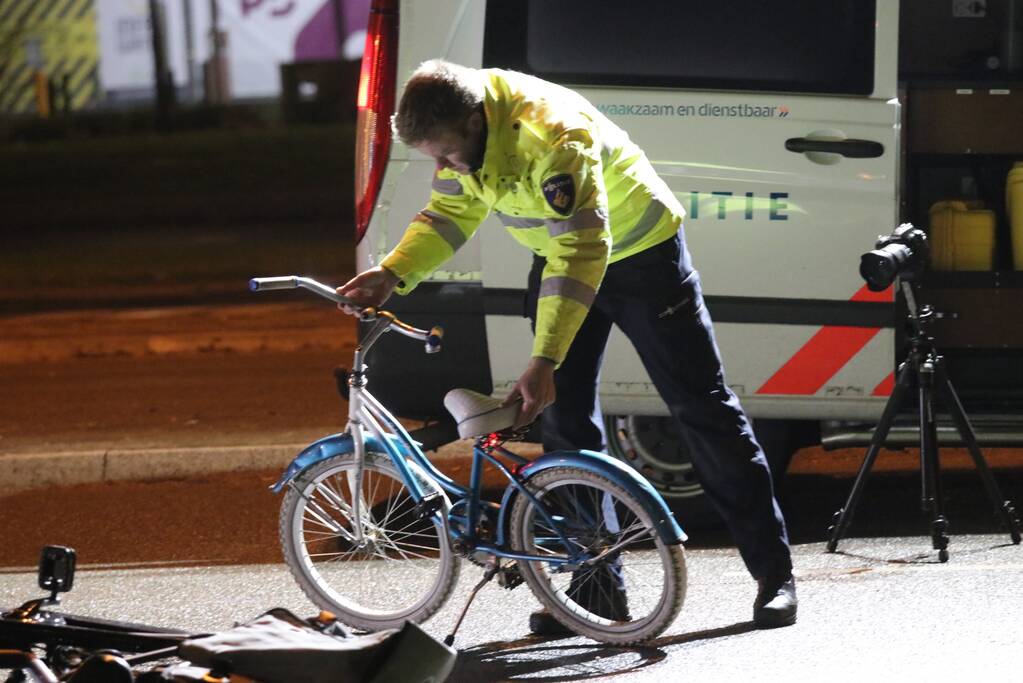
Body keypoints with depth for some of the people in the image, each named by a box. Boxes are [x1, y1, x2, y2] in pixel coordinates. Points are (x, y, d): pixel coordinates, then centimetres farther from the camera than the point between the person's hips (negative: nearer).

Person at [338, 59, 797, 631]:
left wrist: (544, 362, -43)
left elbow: (581, 253, -39)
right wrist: (392, 275, -15)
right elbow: (451, 214, 2)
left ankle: (774, 573, 4)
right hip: (560, 255, 8)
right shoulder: (460, 132, -13)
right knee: (565, 418, 2)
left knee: (701, 406, -2)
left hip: (642, 251, -7)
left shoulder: (551, 136, -38)